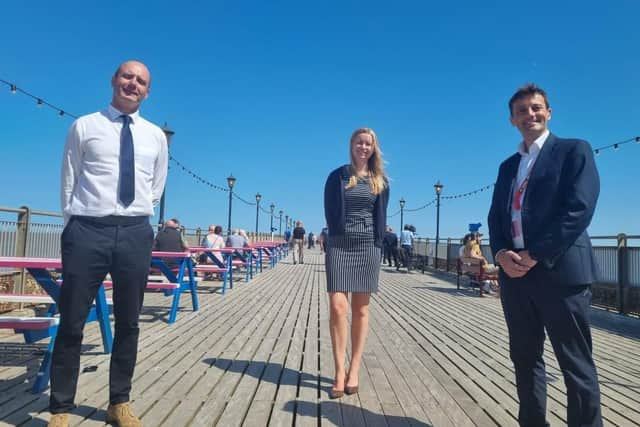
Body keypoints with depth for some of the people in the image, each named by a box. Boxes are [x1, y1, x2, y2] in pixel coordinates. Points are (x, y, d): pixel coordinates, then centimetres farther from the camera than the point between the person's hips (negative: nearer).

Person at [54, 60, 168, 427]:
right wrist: (76, 229, 9)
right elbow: (69, 183, 7)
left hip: (135, 233, 3)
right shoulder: (84, 126, 5)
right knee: (72, 322, 3)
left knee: (129, 322, 10)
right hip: (88, 230, -2)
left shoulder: (156, 135, 12)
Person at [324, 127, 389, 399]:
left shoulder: (380, 181, 11)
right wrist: (340, 236, -2)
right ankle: (340, 372, -3)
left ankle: (354, 371, 11)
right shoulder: (337, 177, 6)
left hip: (368, 247, 2)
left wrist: (378, 245, -1)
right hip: (339, 246, -2)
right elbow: (330, 212, 4)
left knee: (360, 309, 4)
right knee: (337, 306, -12)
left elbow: (381, 216, 8)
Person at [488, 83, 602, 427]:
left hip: (560, 270, -6)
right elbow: (495, 217, 14)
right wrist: (501, 254, -6)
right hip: (514, 273, 6)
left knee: (576, 366, 1)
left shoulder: (574, 151, 2)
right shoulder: (508, 166, 19)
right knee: (525, 359, 13)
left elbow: (579, 210, -11)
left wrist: (534, 255, -15)